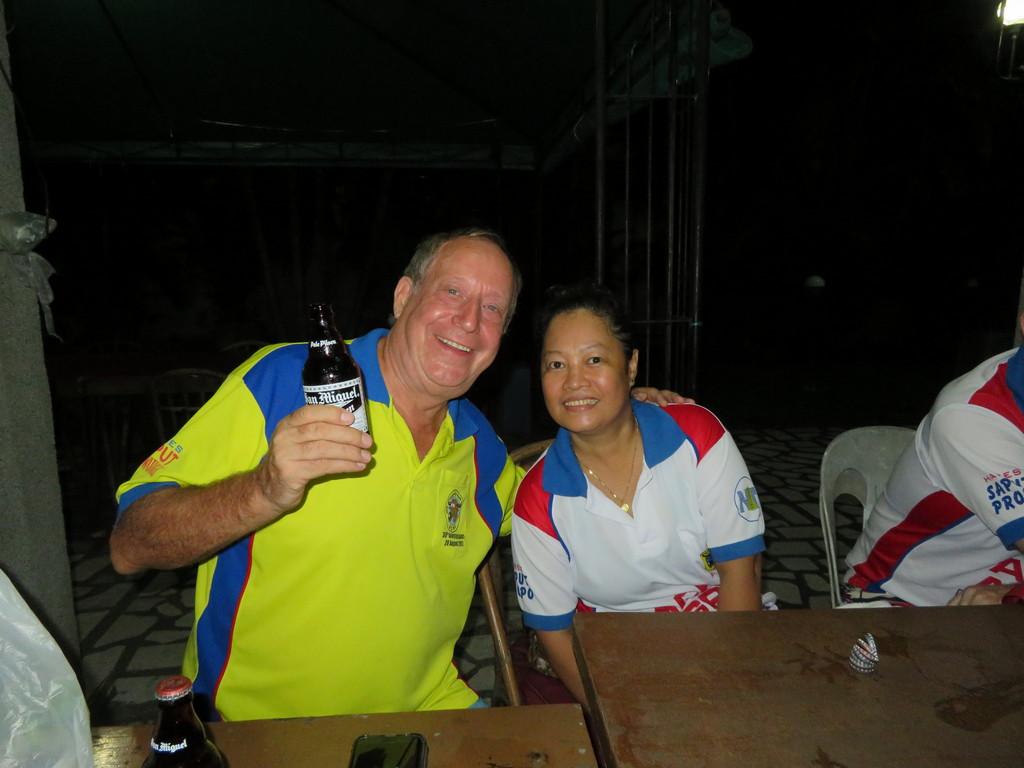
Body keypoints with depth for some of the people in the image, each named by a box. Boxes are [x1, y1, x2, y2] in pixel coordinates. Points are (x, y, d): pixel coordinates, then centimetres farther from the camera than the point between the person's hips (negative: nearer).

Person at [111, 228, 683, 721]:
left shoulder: (478, 441, 1)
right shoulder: (282, 380, -14)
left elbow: (520, 502, 22)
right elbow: (129, 547, -14)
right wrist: (264, 492, -33)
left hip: (426, 712, 4)